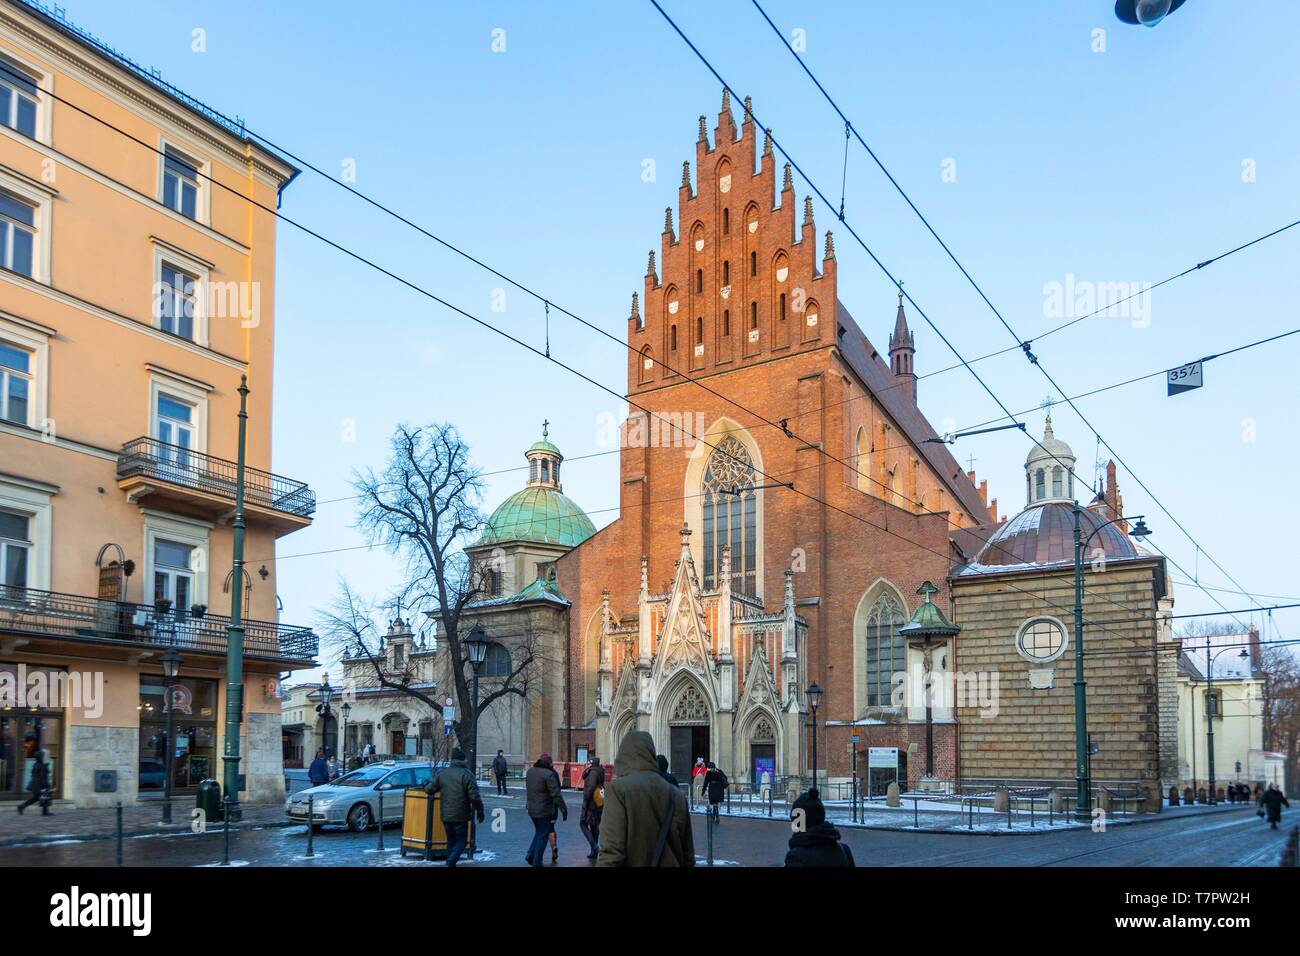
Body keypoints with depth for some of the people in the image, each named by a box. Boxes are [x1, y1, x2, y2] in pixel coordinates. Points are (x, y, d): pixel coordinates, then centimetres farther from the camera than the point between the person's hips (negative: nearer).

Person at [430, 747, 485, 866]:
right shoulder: (466, 774, -11)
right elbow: (474, 796, -14)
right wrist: (480, 811, -3)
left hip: (445, 815, 4)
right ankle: (451, 861, -16)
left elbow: (429, 789, 9)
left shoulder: (442, 773, 3)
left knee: (451, 841, 18)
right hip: (460, 816, -4)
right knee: (461, 841, 5)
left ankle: (450, 862, 14)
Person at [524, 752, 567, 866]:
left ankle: (530, 855, 18)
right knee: (543, 835, 5)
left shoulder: (530, 771, 4)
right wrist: (564, 809, -17)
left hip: (532, 809, 7)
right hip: (545, 810, -7)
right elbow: (556, 794, -20)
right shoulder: (549, 774, -19)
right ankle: (536, 862, 7)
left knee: (538, 832, 24)